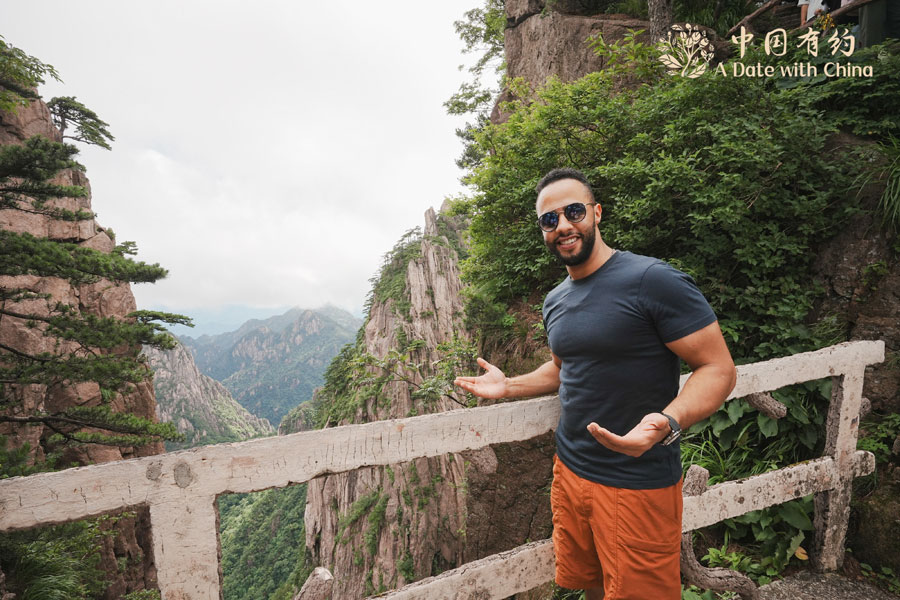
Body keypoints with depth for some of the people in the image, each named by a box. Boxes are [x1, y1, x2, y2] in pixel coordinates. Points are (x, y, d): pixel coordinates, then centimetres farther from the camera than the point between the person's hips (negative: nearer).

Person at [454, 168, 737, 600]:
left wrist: (667, 424, -34)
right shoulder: (555, 302, 7)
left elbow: (718, 368, -17)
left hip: (636, 482, -6)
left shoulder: (653, 280, -18)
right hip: (569, 468, 7)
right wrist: (509, 387, 9)